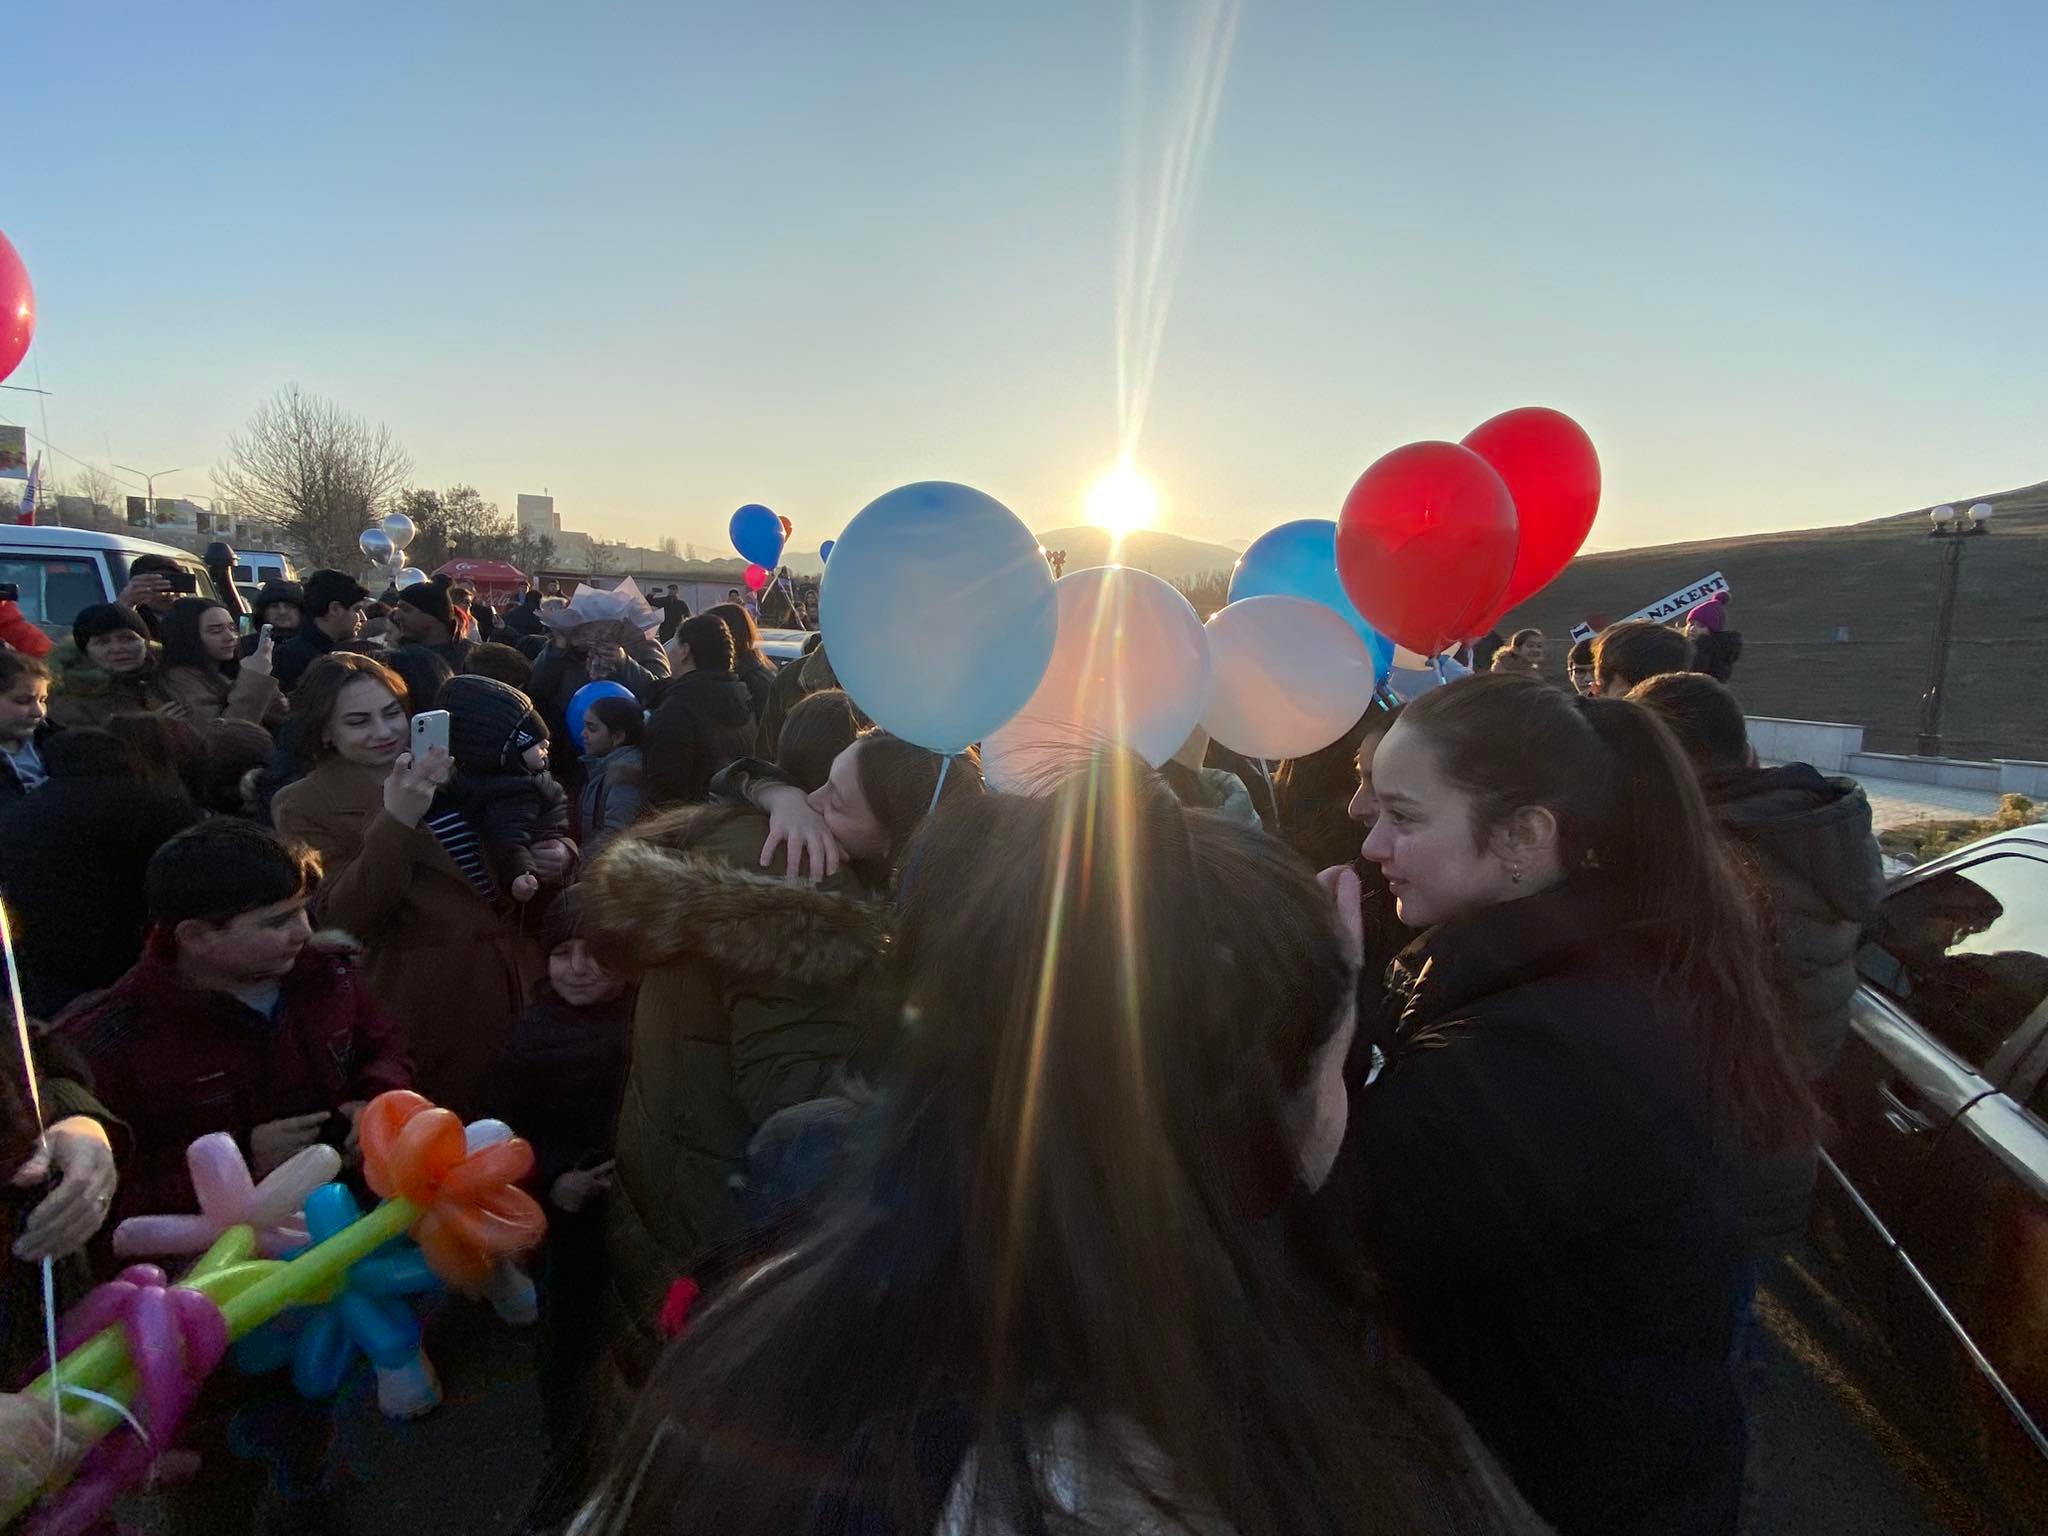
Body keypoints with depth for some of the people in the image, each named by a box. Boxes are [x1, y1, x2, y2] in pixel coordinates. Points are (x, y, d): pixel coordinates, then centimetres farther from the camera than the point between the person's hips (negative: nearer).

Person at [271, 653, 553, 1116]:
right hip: (433, 999, -4)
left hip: (516, 975, 4)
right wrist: (396, 821, -28)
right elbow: (346, 917, -16)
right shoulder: (303, 804, -3)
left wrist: (553, 857, -5)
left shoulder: (446, 770, 8)